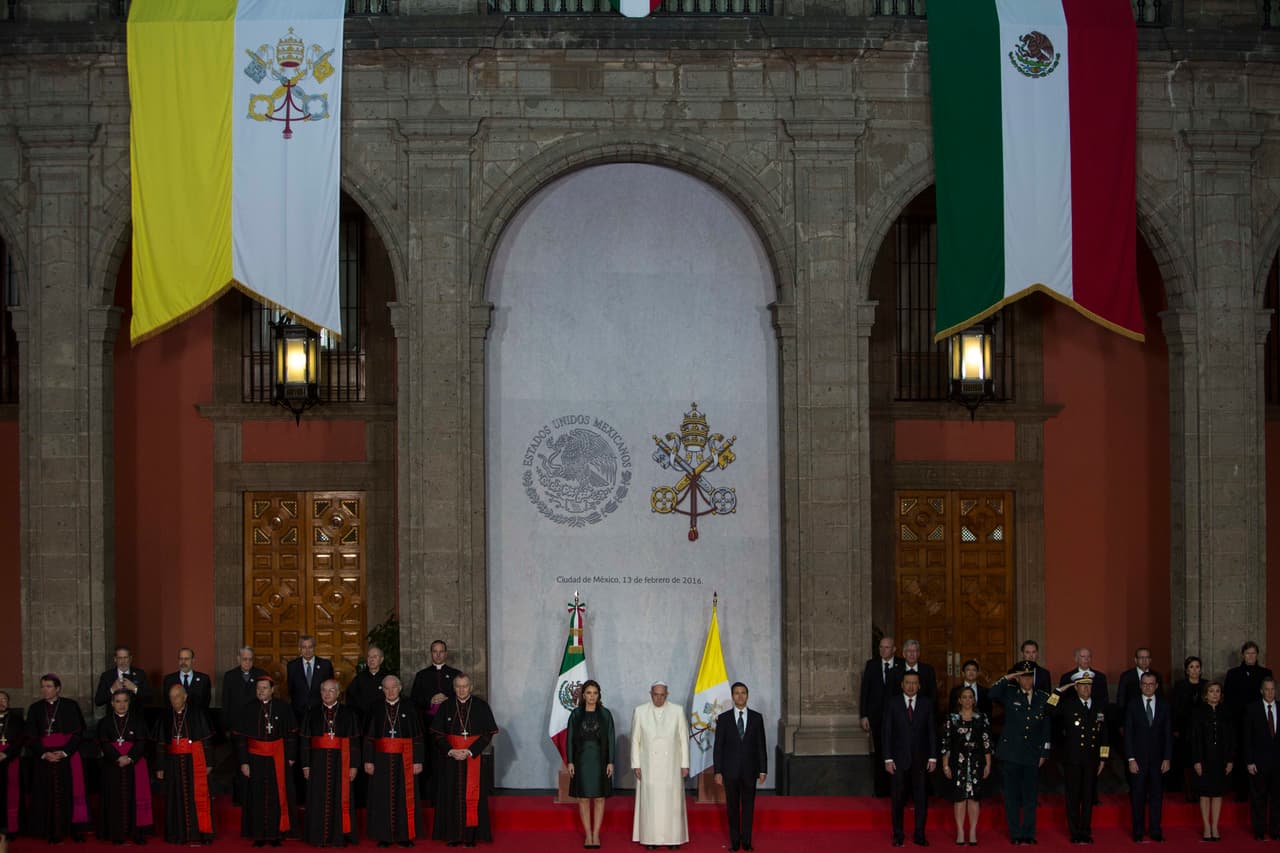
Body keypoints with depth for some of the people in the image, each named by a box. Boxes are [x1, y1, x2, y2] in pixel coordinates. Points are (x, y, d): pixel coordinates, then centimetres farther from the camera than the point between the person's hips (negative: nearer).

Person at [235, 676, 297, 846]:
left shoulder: (283, 708, -2)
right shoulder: (247, 710, -1)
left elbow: (291, 734, 3)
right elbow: (240, 737, -1)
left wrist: (290, 756, -2)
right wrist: (243, 762, -6)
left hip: (278, 760, 0)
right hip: (255, 759, 0)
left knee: (278, 796, 3)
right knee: (257, 798, 3)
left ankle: (276, 833, 12)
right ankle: (259, 835, 11)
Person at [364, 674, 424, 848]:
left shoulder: (409, 710, 2)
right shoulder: (376, 711, 5)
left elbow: (418, 738, 1)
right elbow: (369, 738, 4)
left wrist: (418, 761, -5)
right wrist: (368, 761, -4)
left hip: (404, 761, -1)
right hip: (382, 761, 1)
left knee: (404, 797, 1)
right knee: (383, 798, 2)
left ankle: (404, 835, 8)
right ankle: (384, 835, 8)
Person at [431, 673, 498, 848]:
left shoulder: (481, 706, 0)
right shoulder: (445, 707, 5)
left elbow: (488, 733, -2)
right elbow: (437, 733, 3)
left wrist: (470, 751, -12)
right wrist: (450, 751, -11)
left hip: (474, 757, -1)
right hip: (451, 757, 1)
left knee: (472, 795, -3)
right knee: (452, 795, 1)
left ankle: (471, 834, 1)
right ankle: (454, 835, 6)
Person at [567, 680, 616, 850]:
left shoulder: (605, 714, 1)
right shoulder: (576, 714, 1)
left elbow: (610, 739, 0)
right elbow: (569, 739, 2)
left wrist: (610, 762, -5)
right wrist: (570, 762, -5)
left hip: (600, 759, 0)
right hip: (582, 759, 0)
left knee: (599, 798, 2)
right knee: (583, 798, 3)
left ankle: (596, 834, 9)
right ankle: (588, 835, 10)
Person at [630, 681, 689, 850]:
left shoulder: (678, 711, -1)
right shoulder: (640, 711, 0)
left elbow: (684, 739, 2)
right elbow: (635, 740, 3)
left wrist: (685, 765, -1)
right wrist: (636, 765, -2)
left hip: (671, 766, 0)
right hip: (648, 767, 0)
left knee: (672, 802, 2)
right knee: (650, 802, 1)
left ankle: (673, 837, 7)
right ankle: (650, 838, 5)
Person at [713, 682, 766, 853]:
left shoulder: (757, 717, 3)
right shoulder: (723, 718, 1)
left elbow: (761, 745, 4)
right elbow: (718, 747, 1)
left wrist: (763, 770, 0)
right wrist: (718, 771, -4)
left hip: (750, 770, 0)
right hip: (731, 771, 0)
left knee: (748, 806, 4)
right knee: (732, 807, 5)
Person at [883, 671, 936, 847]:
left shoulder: (926, 704, 4)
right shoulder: (892, 704, 1)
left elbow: (931, 732, 4)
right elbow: (887, 733, 0)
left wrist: (932, 757, -2)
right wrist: (888, 759, -6)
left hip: (920, 760, 1)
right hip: (899, 759, -1)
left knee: (921, 798, 2)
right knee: (899, 799, 4)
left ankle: (919, 835, 9)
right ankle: (898, 835, 12)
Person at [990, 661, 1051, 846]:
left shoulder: (1043, 698, 8)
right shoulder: (1010, 694, 3)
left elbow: (1046, 728, 9)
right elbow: (992, 694, -17)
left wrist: (1044, 753, 6)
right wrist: (1007, 678, -16)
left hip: (1032, 755, 1)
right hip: (1011, 754, -1)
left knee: (1030, 797, 5)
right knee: (1012, 796, 3)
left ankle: (1029, 834, 14)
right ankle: (1015, 834, 9)